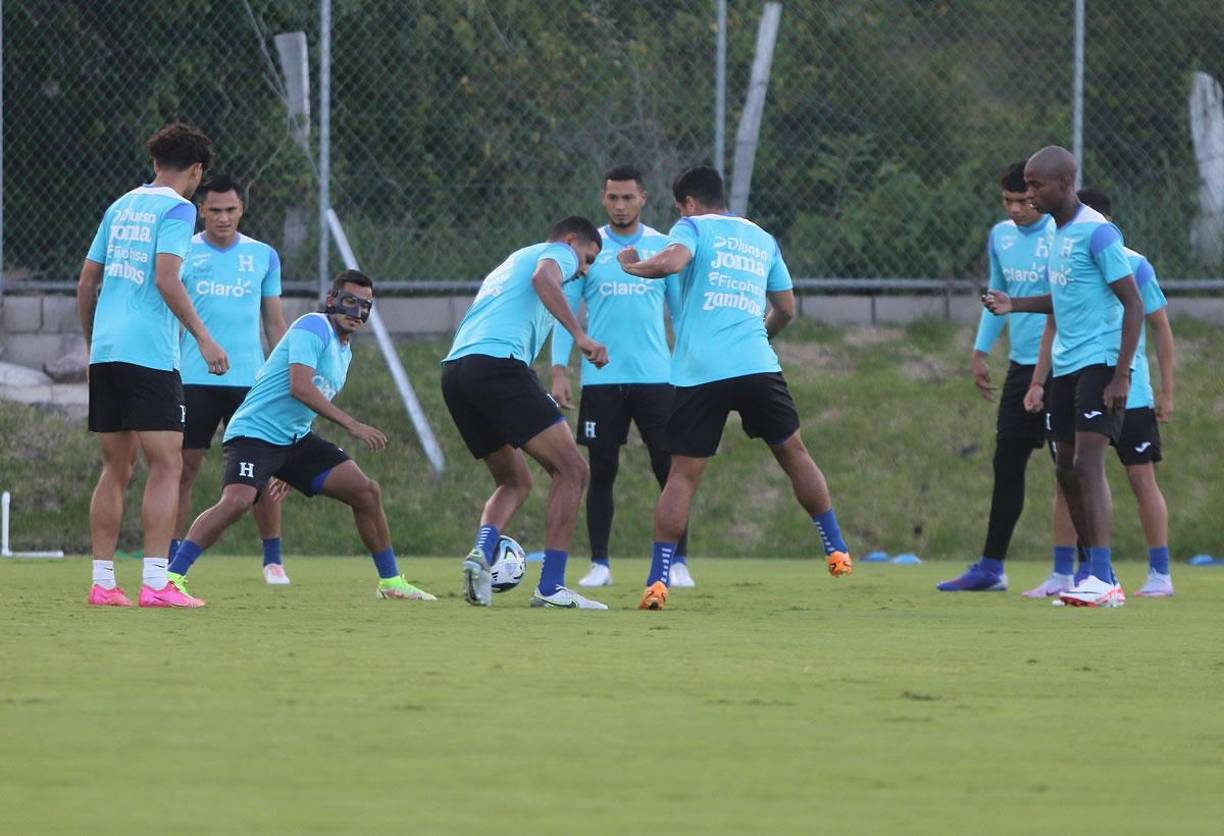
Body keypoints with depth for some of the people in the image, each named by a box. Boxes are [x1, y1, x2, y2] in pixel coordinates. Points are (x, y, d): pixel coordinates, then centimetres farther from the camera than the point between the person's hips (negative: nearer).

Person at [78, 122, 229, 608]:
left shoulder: (121, 207, 17)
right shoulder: (176, 208, -4)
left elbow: (86, 283, 19)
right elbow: (166, 280, -16)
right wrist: (203, 337, -12)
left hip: (105, 350, 7)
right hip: (149, 352, -7)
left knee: (115, 468, 12)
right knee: (166, 466, -6)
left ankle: (102, 582, 9)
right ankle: (155, 583, -14)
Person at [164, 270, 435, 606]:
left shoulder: (344, 351, 17)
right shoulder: (314, 327, -12)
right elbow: (300, 387, -25)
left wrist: (289, 471, 24)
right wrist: (351, 425, -27)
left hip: (295, 439, 9)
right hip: (254, 434, -9)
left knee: (366, 491, 4)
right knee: (236, 501, -31)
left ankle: (390, 581, 16)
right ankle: (171, 577, -28)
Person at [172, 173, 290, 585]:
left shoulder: (263, 256, 8)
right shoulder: (182, 254, 2)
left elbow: (275, 322, 13)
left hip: (250, 379, 1)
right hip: (194, 379, -1)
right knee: (183, 469, -3)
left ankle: (273, 559, 9)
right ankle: (171, 559, 4)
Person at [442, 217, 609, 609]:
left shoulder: (508, 264, 37)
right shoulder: (558, 253, 12)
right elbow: (543, 279, -13)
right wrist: (580, 335, -22)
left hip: (454, 370, 9)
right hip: (498, 363, -9)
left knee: (515, 481, 20)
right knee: (571, 470, -4)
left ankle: (481, 554, -7)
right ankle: (550, 587, -12)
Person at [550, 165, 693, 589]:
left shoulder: (664, 248, 7)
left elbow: (682, 311, 12)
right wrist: (559, 370, -3)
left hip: (656, 378, 0)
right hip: (601, 379, 0)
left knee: (670, 470, -4)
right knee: (601, 472, 2)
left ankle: (679, 563, 1)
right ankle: (599, 565, 9)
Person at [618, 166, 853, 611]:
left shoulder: (692, 227, 6)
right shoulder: (762, 239, 20)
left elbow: (672, 261, -16)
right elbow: (787, 309, 24)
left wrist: (633, 266, 2)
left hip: (699, 373, -3)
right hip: (758, 366, 3)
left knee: (682, 474, -1)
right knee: (794, 453, 20)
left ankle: (657, 582, -7)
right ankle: (837, 551, 22)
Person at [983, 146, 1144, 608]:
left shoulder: (1097, 233, -14)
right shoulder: (1058, 231, 13)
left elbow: (1133, 304, -15)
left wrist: (1121, 375, -19)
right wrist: (1014, 305, 12)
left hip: (1100, 362, -9)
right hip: (1065, 364, 9)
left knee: (1087, 462, -18)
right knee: (1066, 467, 8)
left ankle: (1104, 578, -22)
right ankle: (1095, 572, 15)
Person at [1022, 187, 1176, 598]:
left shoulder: (1134, 265, -6)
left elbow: (1161, 328, -1)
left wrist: (1167, 391, -2)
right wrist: (1039, 383, 5)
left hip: (1130, 392, -4)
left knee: (1142, 479, -2)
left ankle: (1160, 574, 5)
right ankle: (1062, 575, 8)